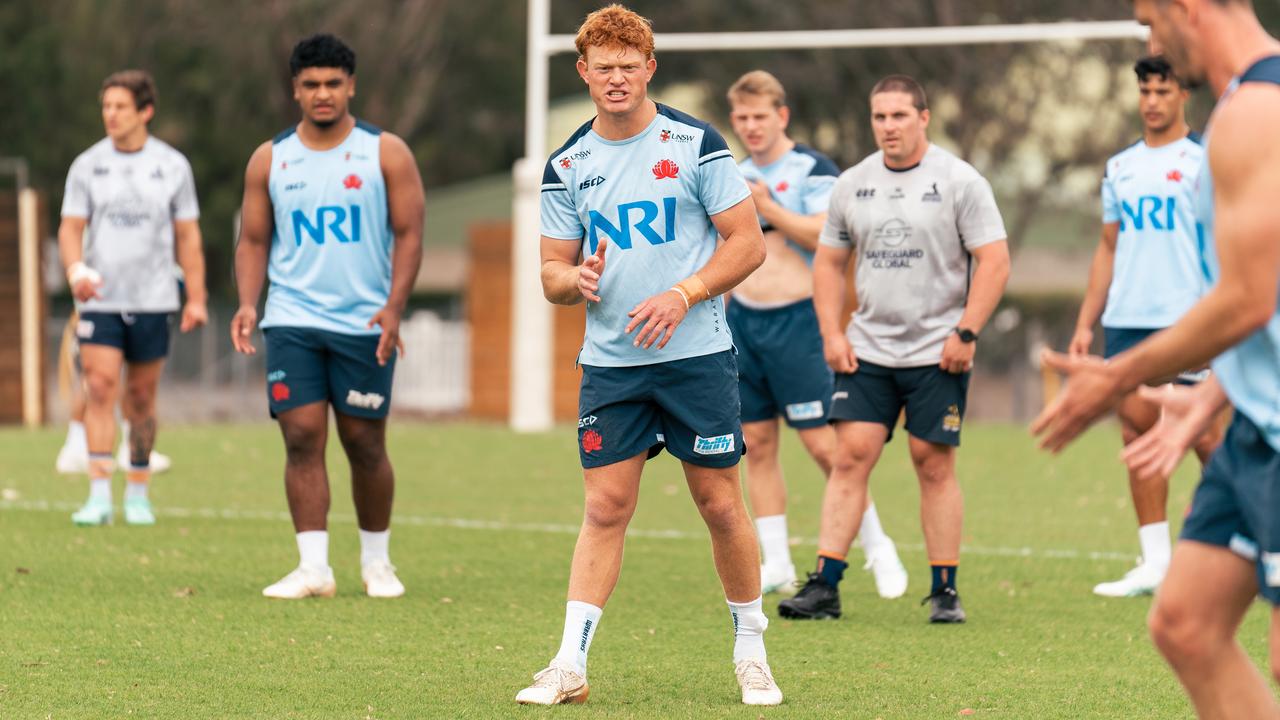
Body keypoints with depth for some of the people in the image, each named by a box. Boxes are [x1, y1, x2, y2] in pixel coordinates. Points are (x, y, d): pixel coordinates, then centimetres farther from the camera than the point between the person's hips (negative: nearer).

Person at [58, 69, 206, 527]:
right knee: (100, 387, -12)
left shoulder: (172, 166, 3)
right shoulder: (87, 166, 3)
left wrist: (196, 298, 2)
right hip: (99, 299, 0)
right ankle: (99, 496, -14)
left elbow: (187, 236, 7)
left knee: (141, 396, 5)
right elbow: (71, 227, 3)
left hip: (152, 299, 0)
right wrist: (76, 270, -17)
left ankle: (138, 494, 17)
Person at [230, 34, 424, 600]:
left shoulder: (386, 153, 1)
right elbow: (254, 240, 10)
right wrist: (247, 303, -7)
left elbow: (408, 233, -2)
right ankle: (313, 567, -8)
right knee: (302, 437, -8)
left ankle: (376, 561, 20)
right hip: (292, 320, 1)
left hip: (364, 324, -1)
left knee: (365, 444, 3)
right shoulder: (269, 160, 8)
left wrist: (394, 306, -14)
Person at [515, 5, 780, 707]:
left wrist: (682, 296, -16)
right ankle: (570, 665, -3)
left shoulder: (695, 143, -3)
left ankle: (751, 650, 17)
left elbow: (748, 242, -3)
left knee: (720, 504, 2)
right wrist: (576, 280, -14)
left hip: (696, 355, -2)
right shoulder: (567, 165, 7)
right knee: (605, 508, -2)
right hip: (608, 361, 2)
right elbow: (552, 269, 10)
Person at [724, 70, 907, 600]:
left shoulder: (813, 169, -6)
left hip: (797, 318, -6)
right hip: (742, 319, 6)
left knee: (822, 443, -8)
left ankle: (877, 546, 5)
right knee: (757, 443, 5)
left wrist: (768, 208, -19)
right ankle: (775, 565, 10)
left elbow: (827, 237, -18)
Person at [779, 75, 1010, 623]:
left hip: (937, 352, -3)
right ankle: (824, 586, -6)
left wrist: (965, 333, -15)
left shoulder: (959, 182, -5)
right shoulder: (851, 185, 8)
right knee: (850, 456, -5)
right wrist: (831, 333, 4)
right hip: (867, 349, 3)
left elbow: (994, 261, -7)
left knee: (934, 465, -1)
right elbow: (829, 262, 16)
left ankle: (945, 591, 7)